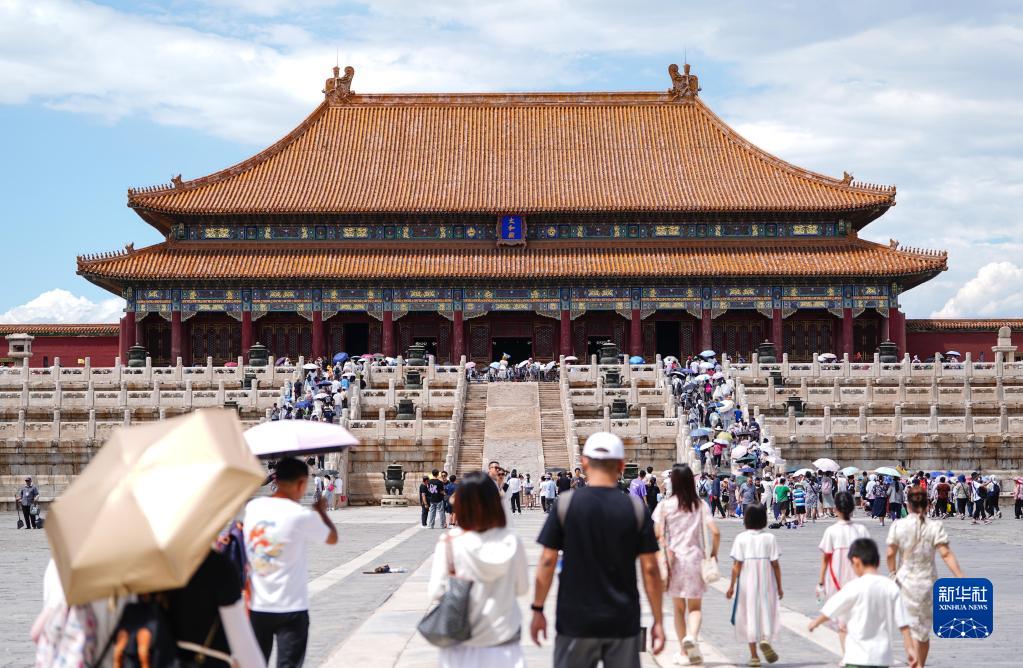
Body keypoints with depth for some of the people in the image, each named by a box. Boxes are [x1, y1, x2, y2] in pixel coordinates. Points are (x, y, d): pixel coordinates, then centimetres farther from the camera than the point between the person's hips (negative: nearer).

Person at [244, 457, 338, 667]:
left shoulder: (252, 507, -2)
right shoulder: (302, 516, -15)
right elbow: (332, 538, 1)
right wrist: (322, 511, 20)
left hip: (256, 606, 5)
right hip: (291, 609, -4)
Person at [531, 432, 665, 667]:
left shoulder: (565, 504, -5)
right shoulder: (636, 508, -4)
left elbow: (547, 562, -5)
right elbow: (650, 569, -3)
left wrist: (538, 609, 5)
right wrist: (658, 620, 3)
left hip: (575, 621, -1)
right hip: (623, 621, 1)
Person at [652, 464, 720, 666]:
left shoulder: (665, 505, -4)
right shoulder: (700, 505, -1)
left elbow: (658, 534, -12)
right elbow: (715, 532, -8)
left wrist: (665, 553, -1)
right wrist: (714, 552, 7)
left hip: (673, 560, 0)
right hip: (695, 558, 0)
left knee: (679, 608, 13)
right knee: (695, 607, 9)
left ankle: (684, 651, 16)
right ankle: (692, 636, -19)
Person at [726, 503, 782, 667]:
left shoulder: (741, 538, -5)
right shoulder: (769, 538, -3)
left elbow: (737, 565, -8)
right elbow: (775, 564, -3)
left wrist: (732, 586, -1)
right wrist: (779, 587, 6)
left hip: (747, 583, 0)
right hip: (767, 583, 0)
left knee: (749, 616, 7)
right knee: (767, 613, 12)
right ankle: (765, 640, -17)